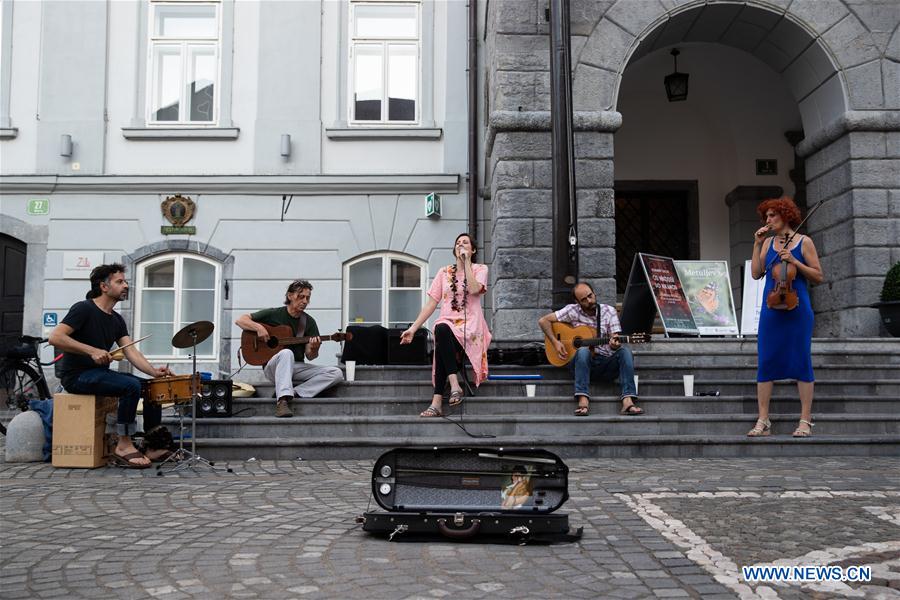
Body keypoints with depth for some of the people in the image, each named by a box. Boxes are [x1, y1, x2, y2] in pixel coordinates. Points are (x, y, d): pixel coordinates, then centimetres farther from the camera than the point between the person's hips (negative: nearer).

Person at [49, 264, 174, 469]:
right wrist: (92, 351, -29)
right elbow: (55, 337, -22)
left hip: (100, 372, 8)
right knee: (132, 386, -29)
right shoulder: (84, 309, -11)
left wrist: (154, 371, -16)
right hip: (77, 375, -8)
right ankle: (123, 446, -18)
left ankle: (153, 447, 2)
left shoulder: (117, 320, 11)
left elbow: (131, 352, 1)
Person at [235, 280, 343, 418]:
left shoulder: (309, 322, 7)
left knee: (337, 374, -17)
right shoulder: (273, 314, 0)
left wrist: (313, 349, -22)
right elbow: (240, 320, -1)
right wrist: (259, 327, -19)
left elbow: (310, 356, 2)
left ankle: (293, 392, -24)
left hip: (297, 367, 4)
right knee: (286, 353, -39)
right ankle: (282, 400, -44)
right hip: (273, 367, -4)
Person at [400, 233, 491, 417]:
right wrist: (413, 328, 4)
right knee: (441, 329, -37)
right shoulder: (444, 272, 17)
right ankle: (454, 384, -37)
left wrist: (466, 262, -6)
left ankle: (437, 402, -37)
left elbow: (474, 289, -13)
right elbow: (431, 303, 11)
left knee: (442, 332, -36)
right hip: (448, 323, 2)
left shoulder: (480, 269, 10)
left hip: (470, 326, -2)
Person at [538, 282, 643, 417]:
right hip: (582, 361, -2)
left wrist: (614, 344, -27)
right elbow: (543, 320, 0)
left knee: (625, 351, -27)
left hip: (607, 363, 2)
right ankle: (583, 400, -45)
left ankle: (628, 401, -40)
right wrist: (555, 342, -11)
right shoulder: (572, 311, 0)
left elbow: (615, 340, -2)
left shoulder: (608, 311, 5)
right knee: (583, 351, -35)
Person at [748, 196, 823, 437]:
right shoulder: (768, 243, 12)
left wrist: (794, 262, -12)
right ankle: (763, 421, 6)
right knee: (765, 363, 1)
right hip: (771, 309, 4)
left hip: (797, 309, -4)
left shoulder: (804, 242, 1)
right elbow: (756, 273, 3)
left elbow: (818, 277, 0)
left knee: (801, 361, -1)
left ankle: (805, 421, 6)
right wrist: (757, 244, 0)